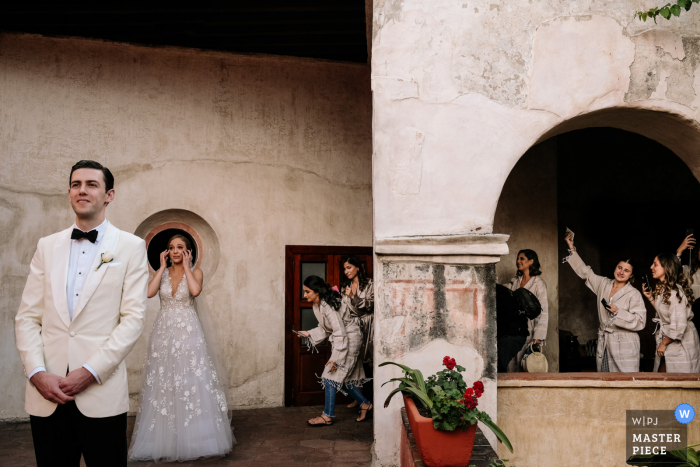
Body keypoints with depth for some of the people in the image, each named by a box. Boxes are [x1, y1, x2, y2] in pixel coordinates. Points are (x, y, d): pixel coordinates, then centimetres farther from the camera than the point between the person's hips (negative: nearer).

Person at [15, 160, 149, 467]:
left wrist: (89, 372, -12)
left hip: (101, 392, -2)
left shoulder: (131, 247, 1)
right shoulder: (47, 246, 10)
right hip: (46, 395, 3)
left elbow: (133, 318, -6)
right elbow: (27, 317, 7)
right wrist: (37, 373, -7)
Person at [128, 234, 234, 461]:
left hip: (188, 331, -2)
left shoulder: (195, 271, 2)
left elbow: (195, 290, -20)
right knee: (162, 384, 3)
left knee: (192, 382, -2)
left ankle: (193, 438, 9)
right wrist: (163, 266, -3)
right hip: (164, 331, 3)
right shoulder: (162, 272, 9)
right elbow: (149, 292, -10)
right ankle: (164, 440, 14)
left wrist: (186, 266, -9)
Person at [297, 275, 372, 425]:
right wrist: (309, 334, 0)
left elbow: (340, 333, -28)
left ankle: (327, 416, 0)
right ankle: (365, 404, 28)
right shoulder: (317, 306, 3)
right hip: (343, 340, 10)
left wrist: (335, 359, -27)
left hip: (350, 339, -10)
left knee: (331, 377, -8)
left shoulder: (329, 306, -27)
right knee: (342, 378, 12)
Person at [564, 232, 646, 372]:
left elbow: (640, 322, -9)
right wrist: (572, 247, 19)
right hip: (604, 344, 5)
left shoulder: (634, 294, -4)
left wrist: (619, 312, -19)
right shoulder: (603, 284, 10)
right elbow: (584, 271, 19)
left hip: (624, 346, -5)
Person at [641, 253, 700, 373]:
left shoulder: (675, 292, -23)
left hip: (680, 344, -9)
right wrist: (650, 298, 4)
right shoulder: (662, 289, 7)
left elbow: (679, 326, -24)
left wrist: (664, 343, -13)